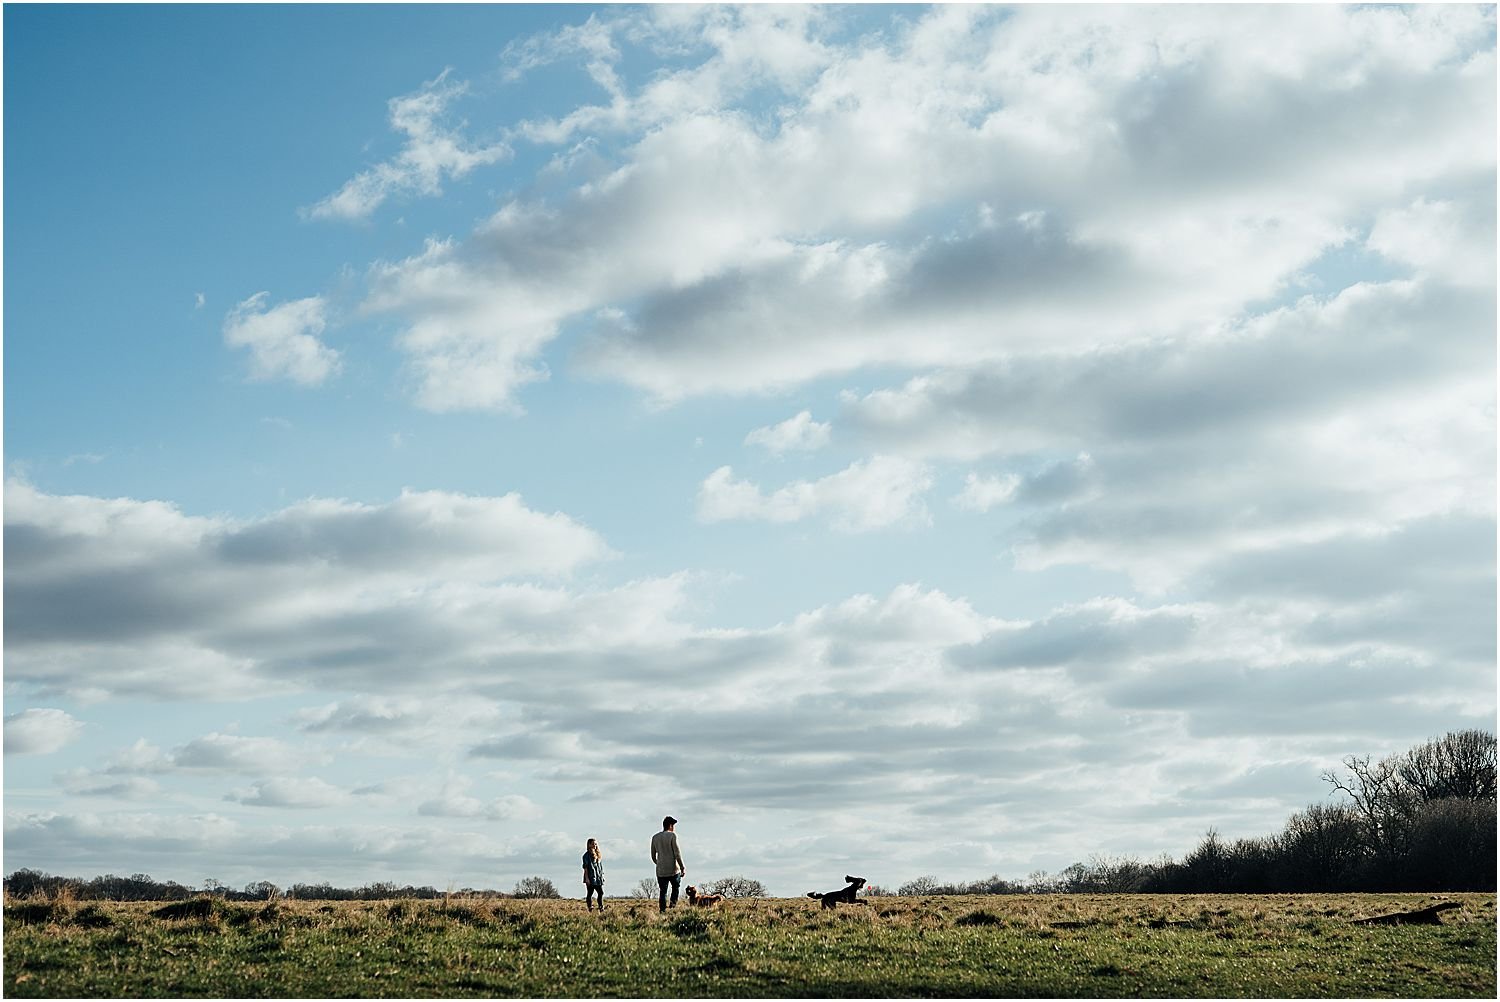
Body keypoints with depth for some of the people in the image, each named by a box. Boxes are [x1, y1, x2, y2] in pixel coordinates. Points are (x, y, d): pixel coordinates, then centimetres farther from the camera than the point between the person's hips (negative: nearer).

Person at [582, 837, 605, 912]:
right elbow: (585, 867, -11)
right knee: (590, 893, -2)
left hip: (598, 877, 7)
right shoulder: (587, 855, -7)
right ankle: (590, 908, 1)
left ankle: (601, 908, 6)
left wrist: (602, 876, 15)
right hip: (590, 877, -7)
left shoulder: (598, 854, 16)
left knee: (601, 892, 2)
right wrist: (586, 878, -16)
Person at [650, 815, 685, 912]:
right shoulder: (672, 835, -7)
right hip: (673, 869, -4)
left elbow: (653, 856, 15)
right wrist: (682, 867, -5)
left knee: (663, 892, 7)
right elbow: (677, 853, -10)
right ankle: (673, 905, 2)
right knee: (676, 887, 17)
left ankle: (662, 910, -1)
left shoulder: (655, 837, 9)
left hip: (660, 871, 4)